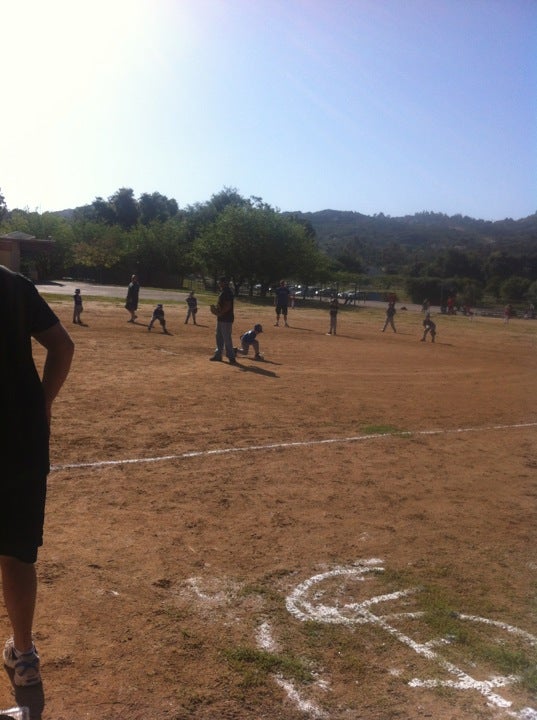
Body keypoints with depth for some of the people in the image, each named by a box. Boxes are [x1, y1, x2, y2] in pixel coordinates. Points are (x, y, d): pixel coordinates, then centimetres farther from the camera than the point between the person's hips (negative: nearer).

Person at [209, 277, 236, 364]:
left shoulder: (227, 292, -17)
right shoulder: (223, 292, 16)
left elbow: (228, 306, -24)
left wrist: (219, 313, -22)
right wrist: (215, 309, 6)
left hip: (226, 319, -11)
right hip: (221, 318, 11)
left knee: (227, 338, -10)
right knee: (219, 337, 17)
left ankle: (231, 357, -7)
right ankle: (218, 355, 27)